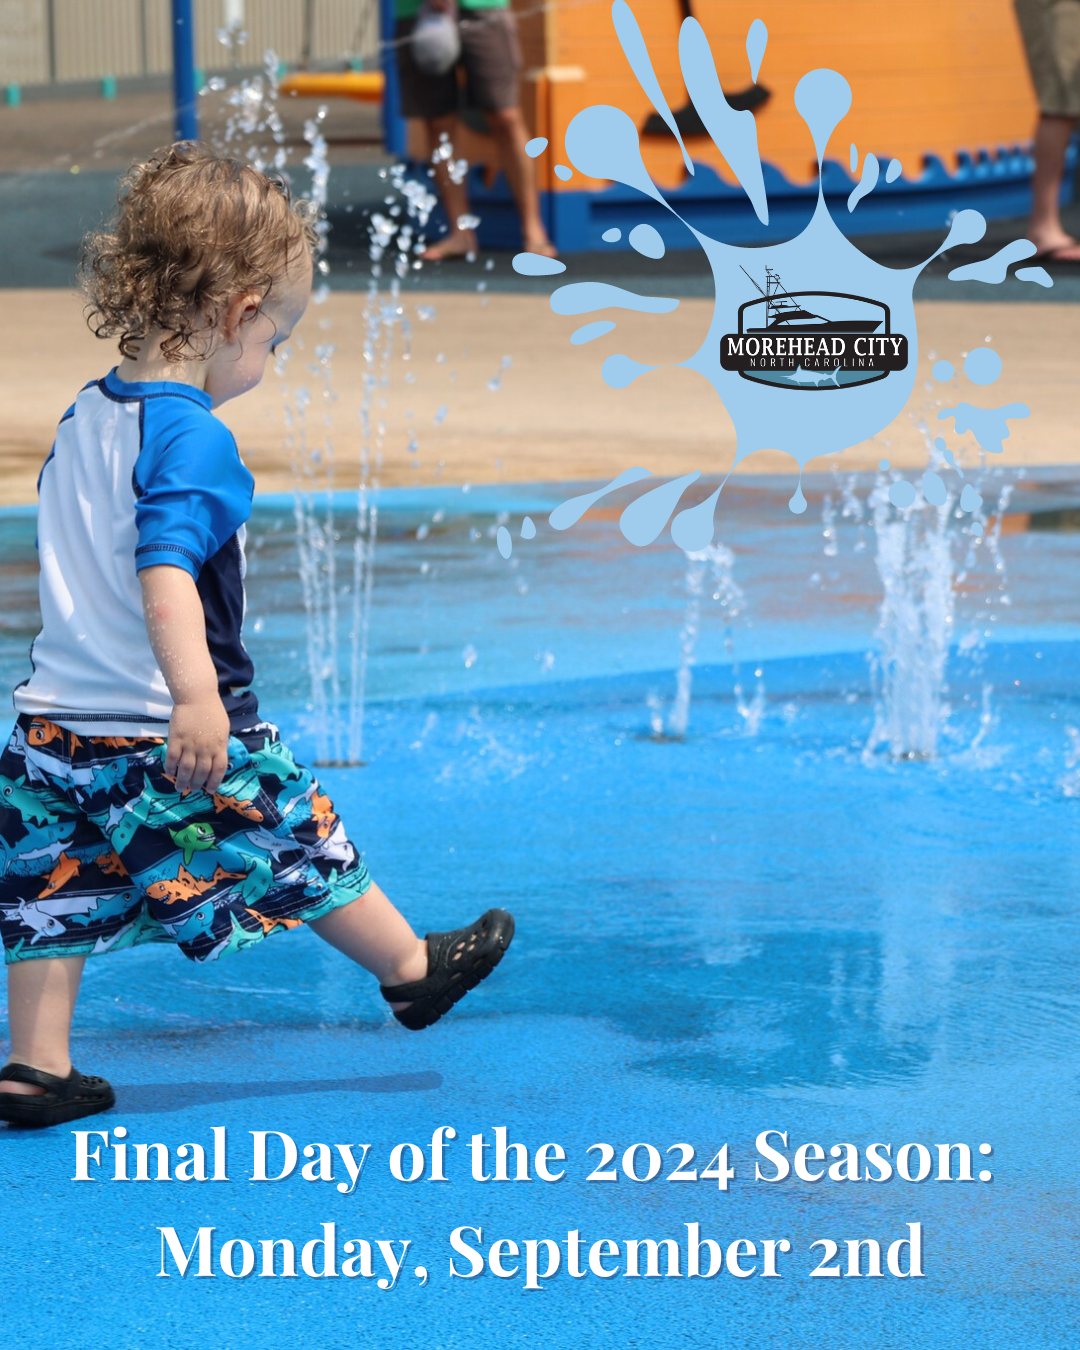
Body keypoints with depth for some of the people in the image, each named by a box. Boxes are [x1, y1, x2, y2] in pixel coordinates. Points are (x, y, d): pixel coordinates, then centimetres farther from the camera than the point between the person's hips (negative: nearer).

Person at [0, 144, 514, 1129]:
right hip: (164, 740, -7)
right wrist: (196, 698, -39)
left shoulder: (84, 418, 9)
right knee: (299, 844, 11)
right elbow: (165, 573, -31)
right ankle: (409, 969, 28)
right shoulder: (191, 438, -19)